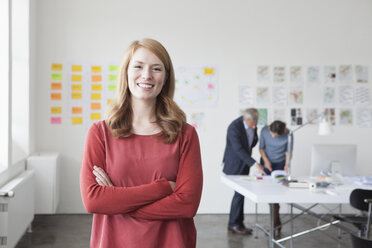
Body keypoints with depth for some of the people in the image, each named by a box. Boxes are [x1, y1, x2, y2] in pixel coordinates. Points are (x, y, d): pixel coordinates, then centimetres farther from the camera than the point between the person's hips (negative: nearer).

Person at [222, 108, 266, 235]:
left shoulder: (253, 124, -3)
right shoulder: (234, 127, -26)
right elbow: (239, 149, -30)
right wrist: (255, 164, -34)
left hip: (244, 162, 7)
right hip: (235, 165, -7)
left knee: (241, 193, 10)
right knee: (240, 193, -6)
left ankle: (238, 223, 17)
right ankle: (233, 225, 4)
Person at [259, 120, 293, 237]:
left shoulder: (288, 134, -18)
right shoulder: (264, 130, -15)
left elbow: (288, 151, -4)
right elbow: (261, 147, -4)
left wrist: (287, 165, -13)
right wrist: (266, 160, -16)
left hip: (280, 164, -2)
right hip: (266, 163, 2)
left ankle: (275, 224, -4)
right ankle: (276, 224, 8)